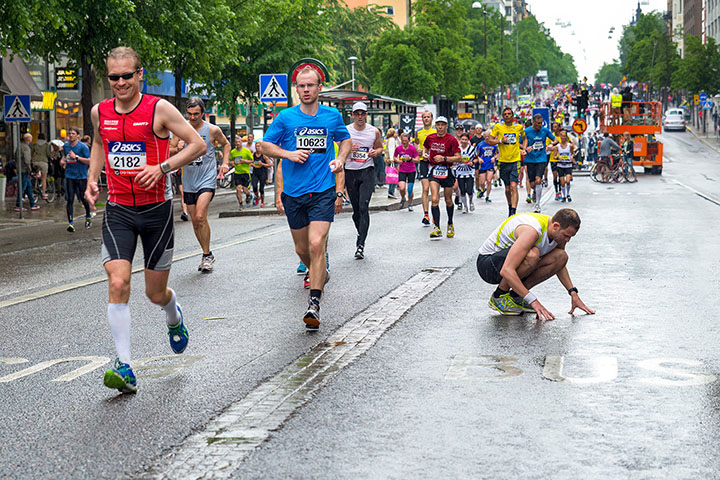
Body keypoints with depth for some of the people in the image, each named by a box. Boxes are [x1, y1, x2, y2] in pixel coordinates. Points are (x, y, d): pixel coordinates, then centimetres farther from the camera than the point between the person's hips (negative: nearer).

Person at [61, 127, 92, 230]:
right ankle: (70, 222, -10)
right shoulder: (65, 146, 8)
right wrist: (62, 160, 6)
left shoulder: (83, 146, -8)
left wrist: (76, 157, -20)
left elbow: (89, 161, -12)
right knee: (70, 199, -7)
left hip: (81, 176, -3)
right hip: (69, 176, 3)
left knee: (83, 198, 8)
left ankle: (88, 217, 34)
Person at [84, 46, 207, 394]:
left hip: (156, 208, -2)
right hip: (118, 210, 2)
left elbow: (198, 144, -7)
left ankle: (174, 318, 46)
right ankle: (124, 367, -14)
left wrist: (162, 167, -19)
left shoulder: (159, 109, -9)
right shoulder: (100, 112, 4)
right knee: (118, 283, -17)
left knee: (156, 293, 7)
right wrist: (92, 178, 11)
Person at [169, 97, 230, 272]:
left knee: (200, 216, -19)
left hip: (207, 179, -4)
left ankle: (207, 255, -8)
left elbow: (226, 144, 15)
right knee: (194, 221, 8)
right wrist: (179, 149, -16)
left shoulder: (212, 130, -3)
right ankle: (207, 255, 23)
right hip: (189, 181, 4)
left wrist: (225, 163, 2)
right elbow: (170, 149, 6)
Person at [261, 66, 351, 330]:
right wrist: (289, 154, -9)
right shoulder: (286, 117, 1)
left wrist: (340, 159, 3)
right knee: (302, 249, 12)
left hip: (323, 192, -2)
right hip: (293, 193, 2)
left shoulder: (333, 116, 4)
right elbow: (265, 145, 8)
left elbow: (346, 139, 22)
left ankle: (314, 303, -16)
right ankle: (317, 273, 45)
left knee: (316, 245, -17)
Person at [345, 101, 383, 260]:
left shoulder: (374, 132, 2)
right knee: (356, 209, 9)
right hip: (350, 172, 2)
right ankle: (360, 233, 36)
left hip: (367, 171, -2)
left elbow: (380, 147, 16)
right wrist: (348, 149, -12)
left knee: (363, 207, -15)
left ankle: (360, 244, -18)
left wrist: (375, 152, -7)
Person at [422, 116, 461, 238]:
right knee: (435, 199, -14)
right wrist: (424, 154, 3)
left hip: (447, 171, -2)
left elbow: (458, 158, -11)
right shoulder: (430, 138, 3)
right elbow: (425, 147, 25)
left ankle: (450, 225, 33)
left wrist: (444, 158, -22)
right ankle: (437, 229, -15)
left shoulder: (452, 140, -9)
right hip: (434, 170, 2)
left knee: (448, 201, 11)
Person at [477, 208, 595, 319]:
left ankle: (516, 296, 1)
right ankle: (499, 296, -14)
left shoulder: (559, 232, -7)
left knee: (561, 257, -8)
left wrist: (573, 293, 2)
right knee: (532, 255, -36)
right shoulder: (532, 231, -33)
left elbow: (559, 264, 14)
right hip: (487, 262, -8)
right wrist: (533, 301, -41)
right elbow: (506, 271, -40)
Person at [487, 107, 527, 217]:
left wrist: (524, 148, 8)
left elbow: (524, 139, 24)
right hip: (503, 161, 1)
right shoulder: (498, 127, 1)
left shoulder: (519, 127, 5)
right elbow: (489, 141, 1)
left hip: (515, 160, -1)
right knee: (507, 189, 10)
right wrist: (500, 140, -14)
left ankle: (513, 211, -19)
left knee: (513, 187, -14)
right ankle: (510, 206, 34)